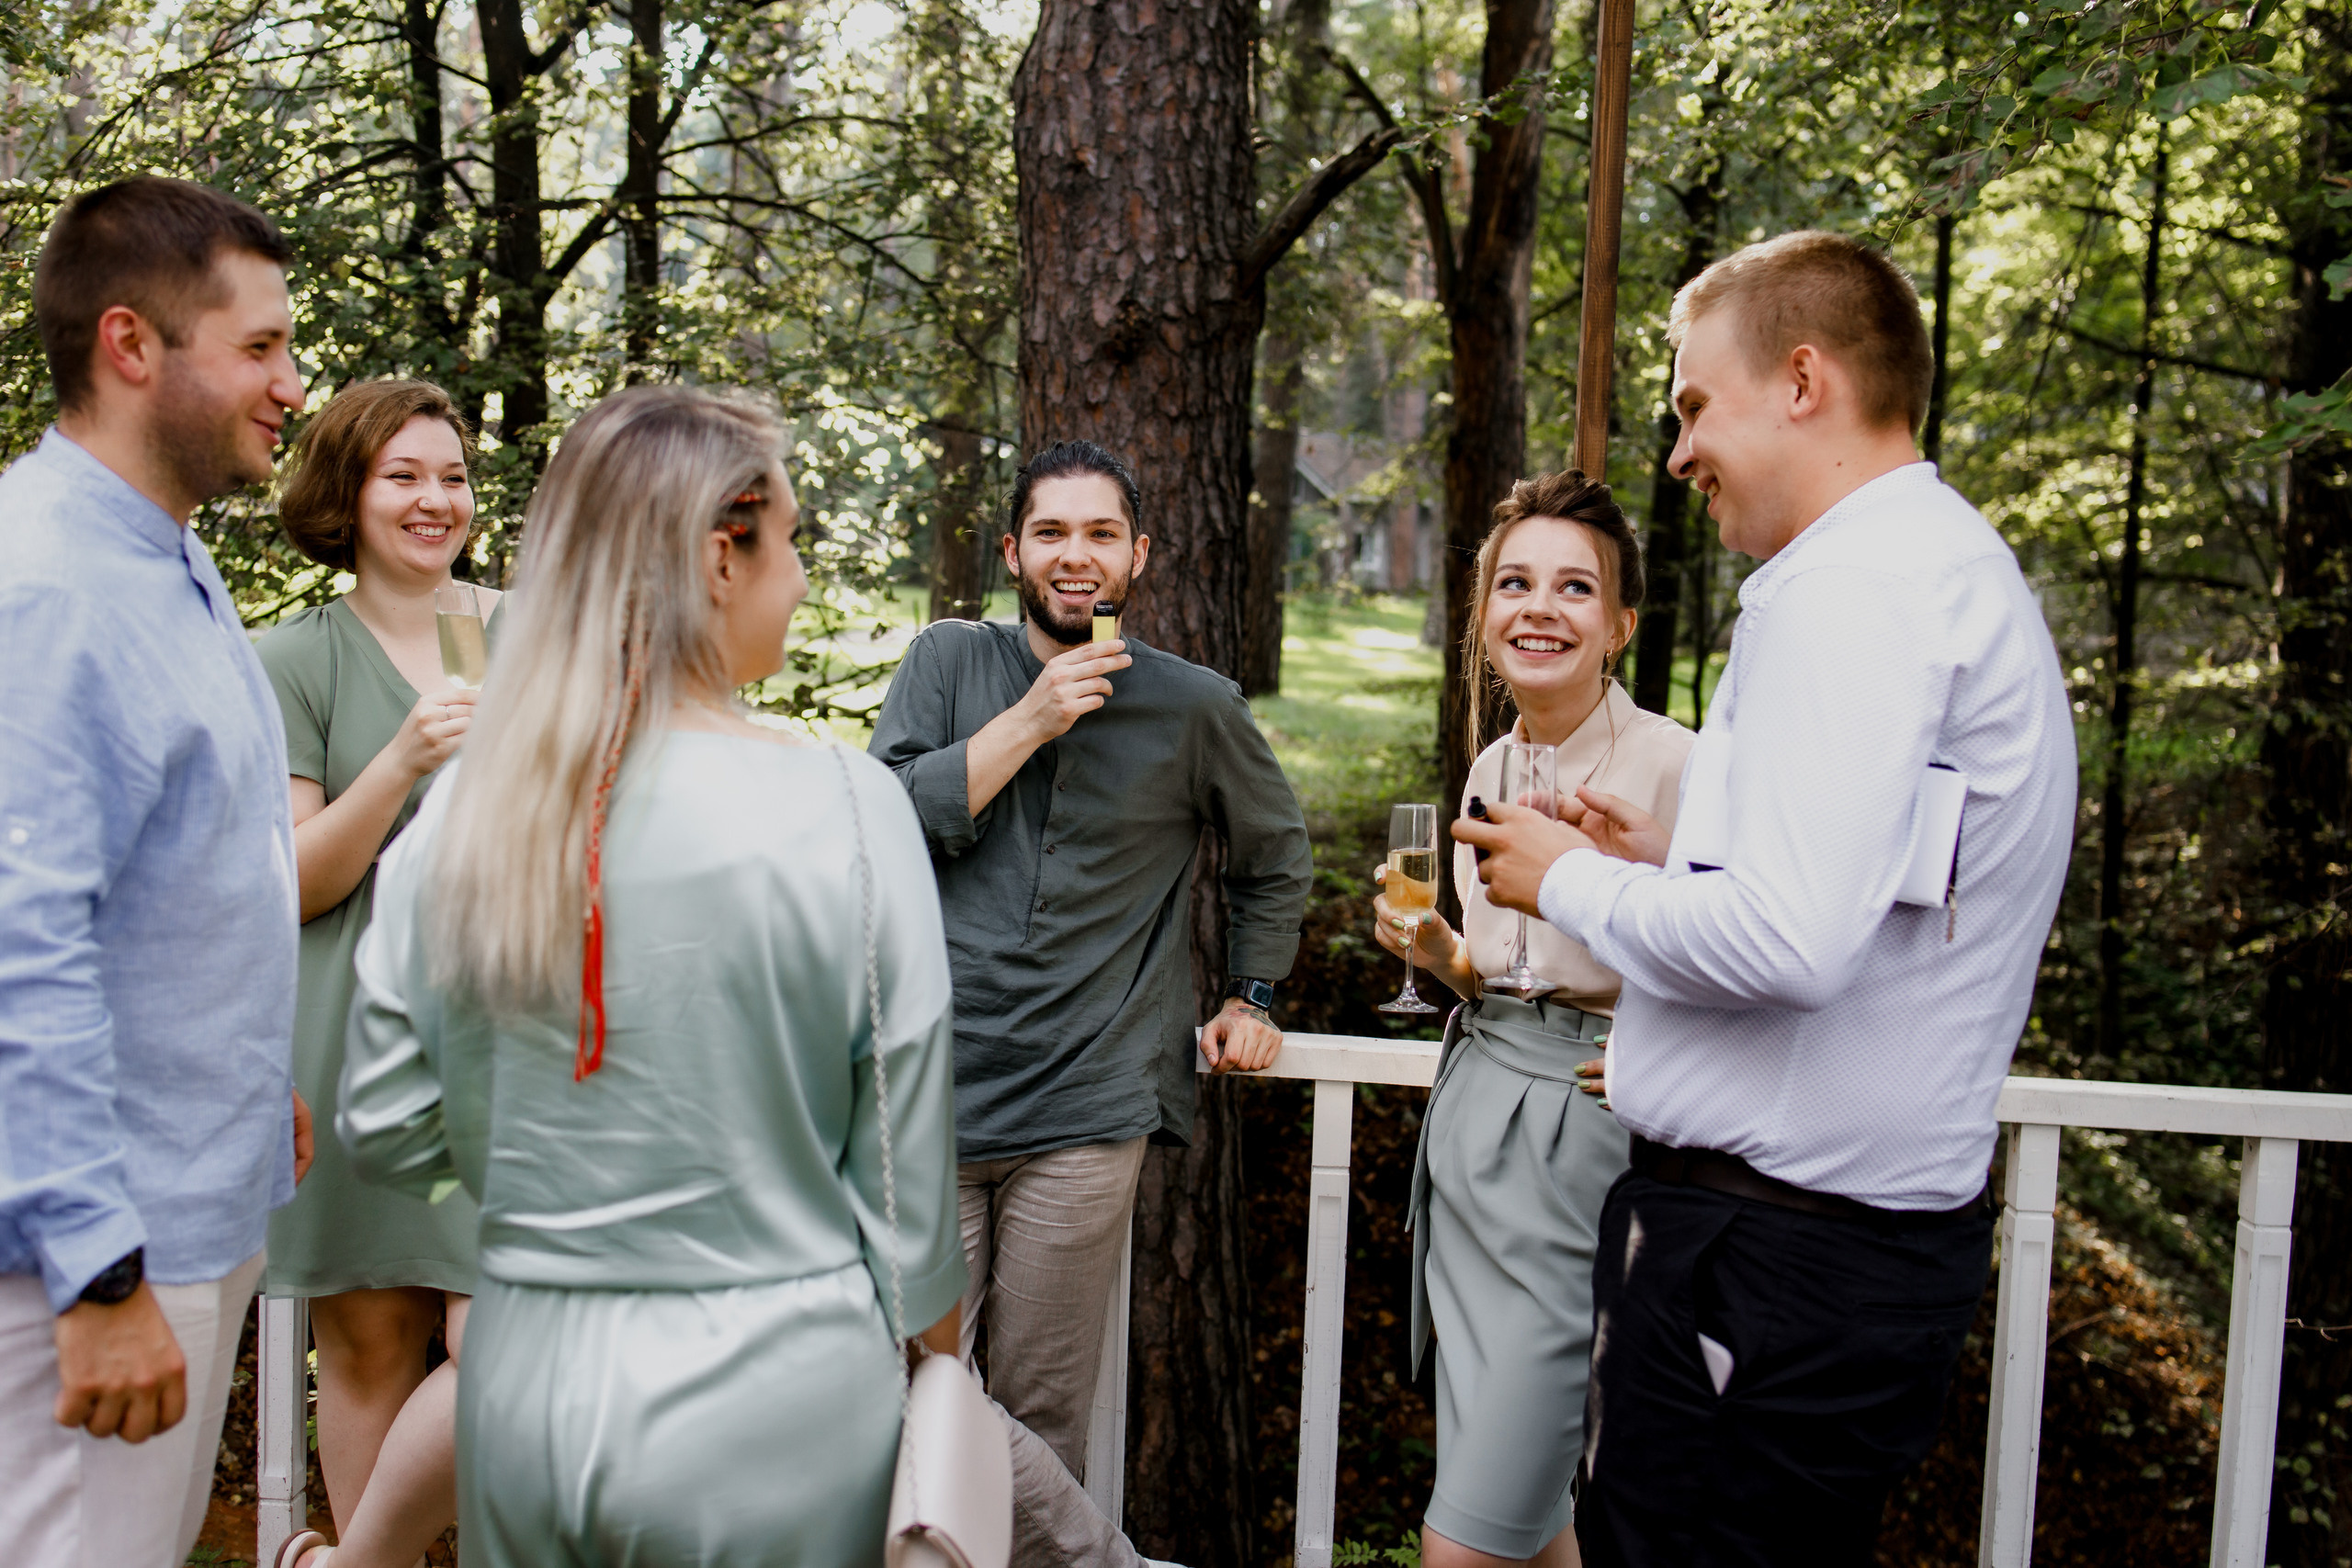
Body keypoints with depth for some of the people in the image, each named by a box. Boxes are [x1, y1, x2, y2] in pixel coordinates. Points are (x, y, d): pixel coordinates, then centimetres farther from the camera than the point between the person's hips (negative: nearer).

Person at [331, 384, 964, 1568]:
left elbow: (383, 1131, 2)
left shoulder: (461, 812, -5)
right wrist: (933, 1347, 7)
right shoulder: (843, 811, -16)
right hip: (769, 1392, -3)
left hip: (525, 1378, 3)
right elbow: (903, 1150, -9)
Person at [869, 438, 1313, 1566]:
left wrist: (1253, 995, 20)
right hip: (928, 1096, 1)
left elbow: (1275, 853, 22)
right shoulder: (951, 660, 7)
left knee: (1043, 1412, 5)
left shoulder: (1196, 708, 5)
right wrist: (1033, 720, -11)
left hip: (1084, 1115, -1)